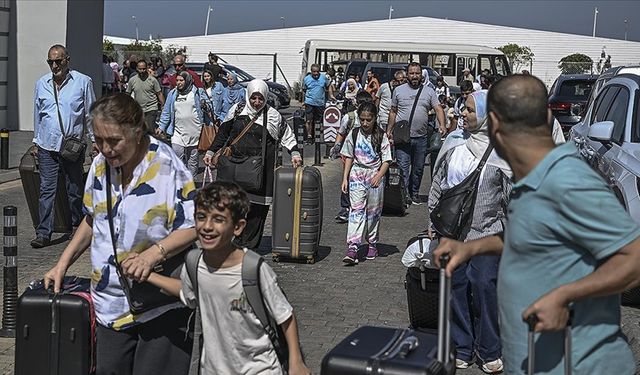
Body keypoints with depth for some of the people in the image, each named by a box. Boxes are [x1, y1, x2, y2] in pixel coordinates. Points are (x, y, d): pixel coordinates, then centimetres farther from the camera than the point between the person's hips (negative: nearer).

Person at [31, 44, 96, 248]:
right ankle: (43, 233, -3)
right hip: (47, 146, 2)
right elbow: (37, 114, 17)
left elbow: (91, 113, 4)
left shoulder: (83, 82, -1)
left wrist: (95, 139, 3)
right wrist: (36, 141, 18)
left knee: (75, 190, 9)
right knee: (47, 189, -4)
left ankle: (78, 227, 25)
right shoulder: (41, 84, 8)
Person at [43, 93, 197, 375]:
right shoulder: (100, 165, 3)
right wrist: (63, 263, 12)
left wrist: (153, 254, -32)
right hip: (111, 303, 6)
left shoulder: (167, 168, -18)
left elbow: (193, 227, -19)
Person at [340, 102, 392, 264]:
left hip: (375, 177, 0)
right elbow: (349, 157, 8)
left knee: (374, 212, 8)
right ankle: (352, 248, -18)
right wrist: (345, 178, 3)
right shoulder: (354, 134, 2)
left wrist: (379, 176, -16)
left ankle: (373, 244, 24)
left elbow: (386, 160, -2)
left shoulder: (381, 136, -2)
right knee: (356, 210, -10)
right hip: (357, 176, 0)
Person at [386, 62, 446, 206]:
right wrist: (389, 130, 7)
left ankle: (414, 194, 24)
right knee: (403, 167, -9)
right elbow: (393, 112, 11)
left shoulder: (429, 91, 7)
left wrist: (442, 125, -19)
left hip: (422, 137, 2)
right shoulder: (399, 90, 6)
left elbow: (438, 109, -2)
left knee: (418, 168, 11)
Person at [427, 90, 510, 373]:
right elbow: (437, 185, 13)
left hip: (487, 233, -4)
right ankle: (461, 348, 20)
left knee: (484, 286, -2)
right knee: (456, 286, 8)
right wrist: (433, 220, 12)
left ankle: (490, 351, 13)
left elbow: (513, 196, -6)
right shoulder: (454, 145, 5)